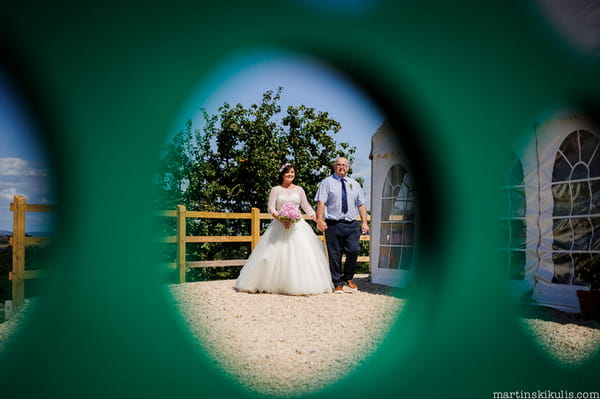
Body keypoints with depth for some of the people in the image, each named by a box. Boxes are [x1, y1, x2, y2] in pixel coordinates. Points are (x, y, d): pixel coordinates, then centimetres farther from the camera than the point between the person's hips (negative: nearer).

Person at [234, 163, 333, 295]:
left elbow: (306, 207, 12)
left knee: (301, 254, -6)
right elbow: (271, 208, -1)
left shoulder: (299, 189, 11)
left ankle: (300, 284, 1)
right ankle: (272, 283, 6)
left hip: (298, 225, 1)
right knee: (276, 255, -3)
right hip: (279, 225, -1)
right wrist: (281, 219, -17)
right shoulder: (276, 189, 6)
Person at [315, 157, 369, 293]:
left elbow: (361, 204, 14)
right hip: (333, 224, -3)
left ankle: (348, 278, 16)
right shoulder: (327, 182, 5)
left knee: (354, 250, -8)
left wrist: (364, 222, 6)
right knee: (334, 255, 1)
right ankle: (338, 284, 14)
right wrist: (320, 219, -17)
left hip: (351, 224, 3)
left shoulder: (354, 184, 18)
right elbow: (321, 202, -5)